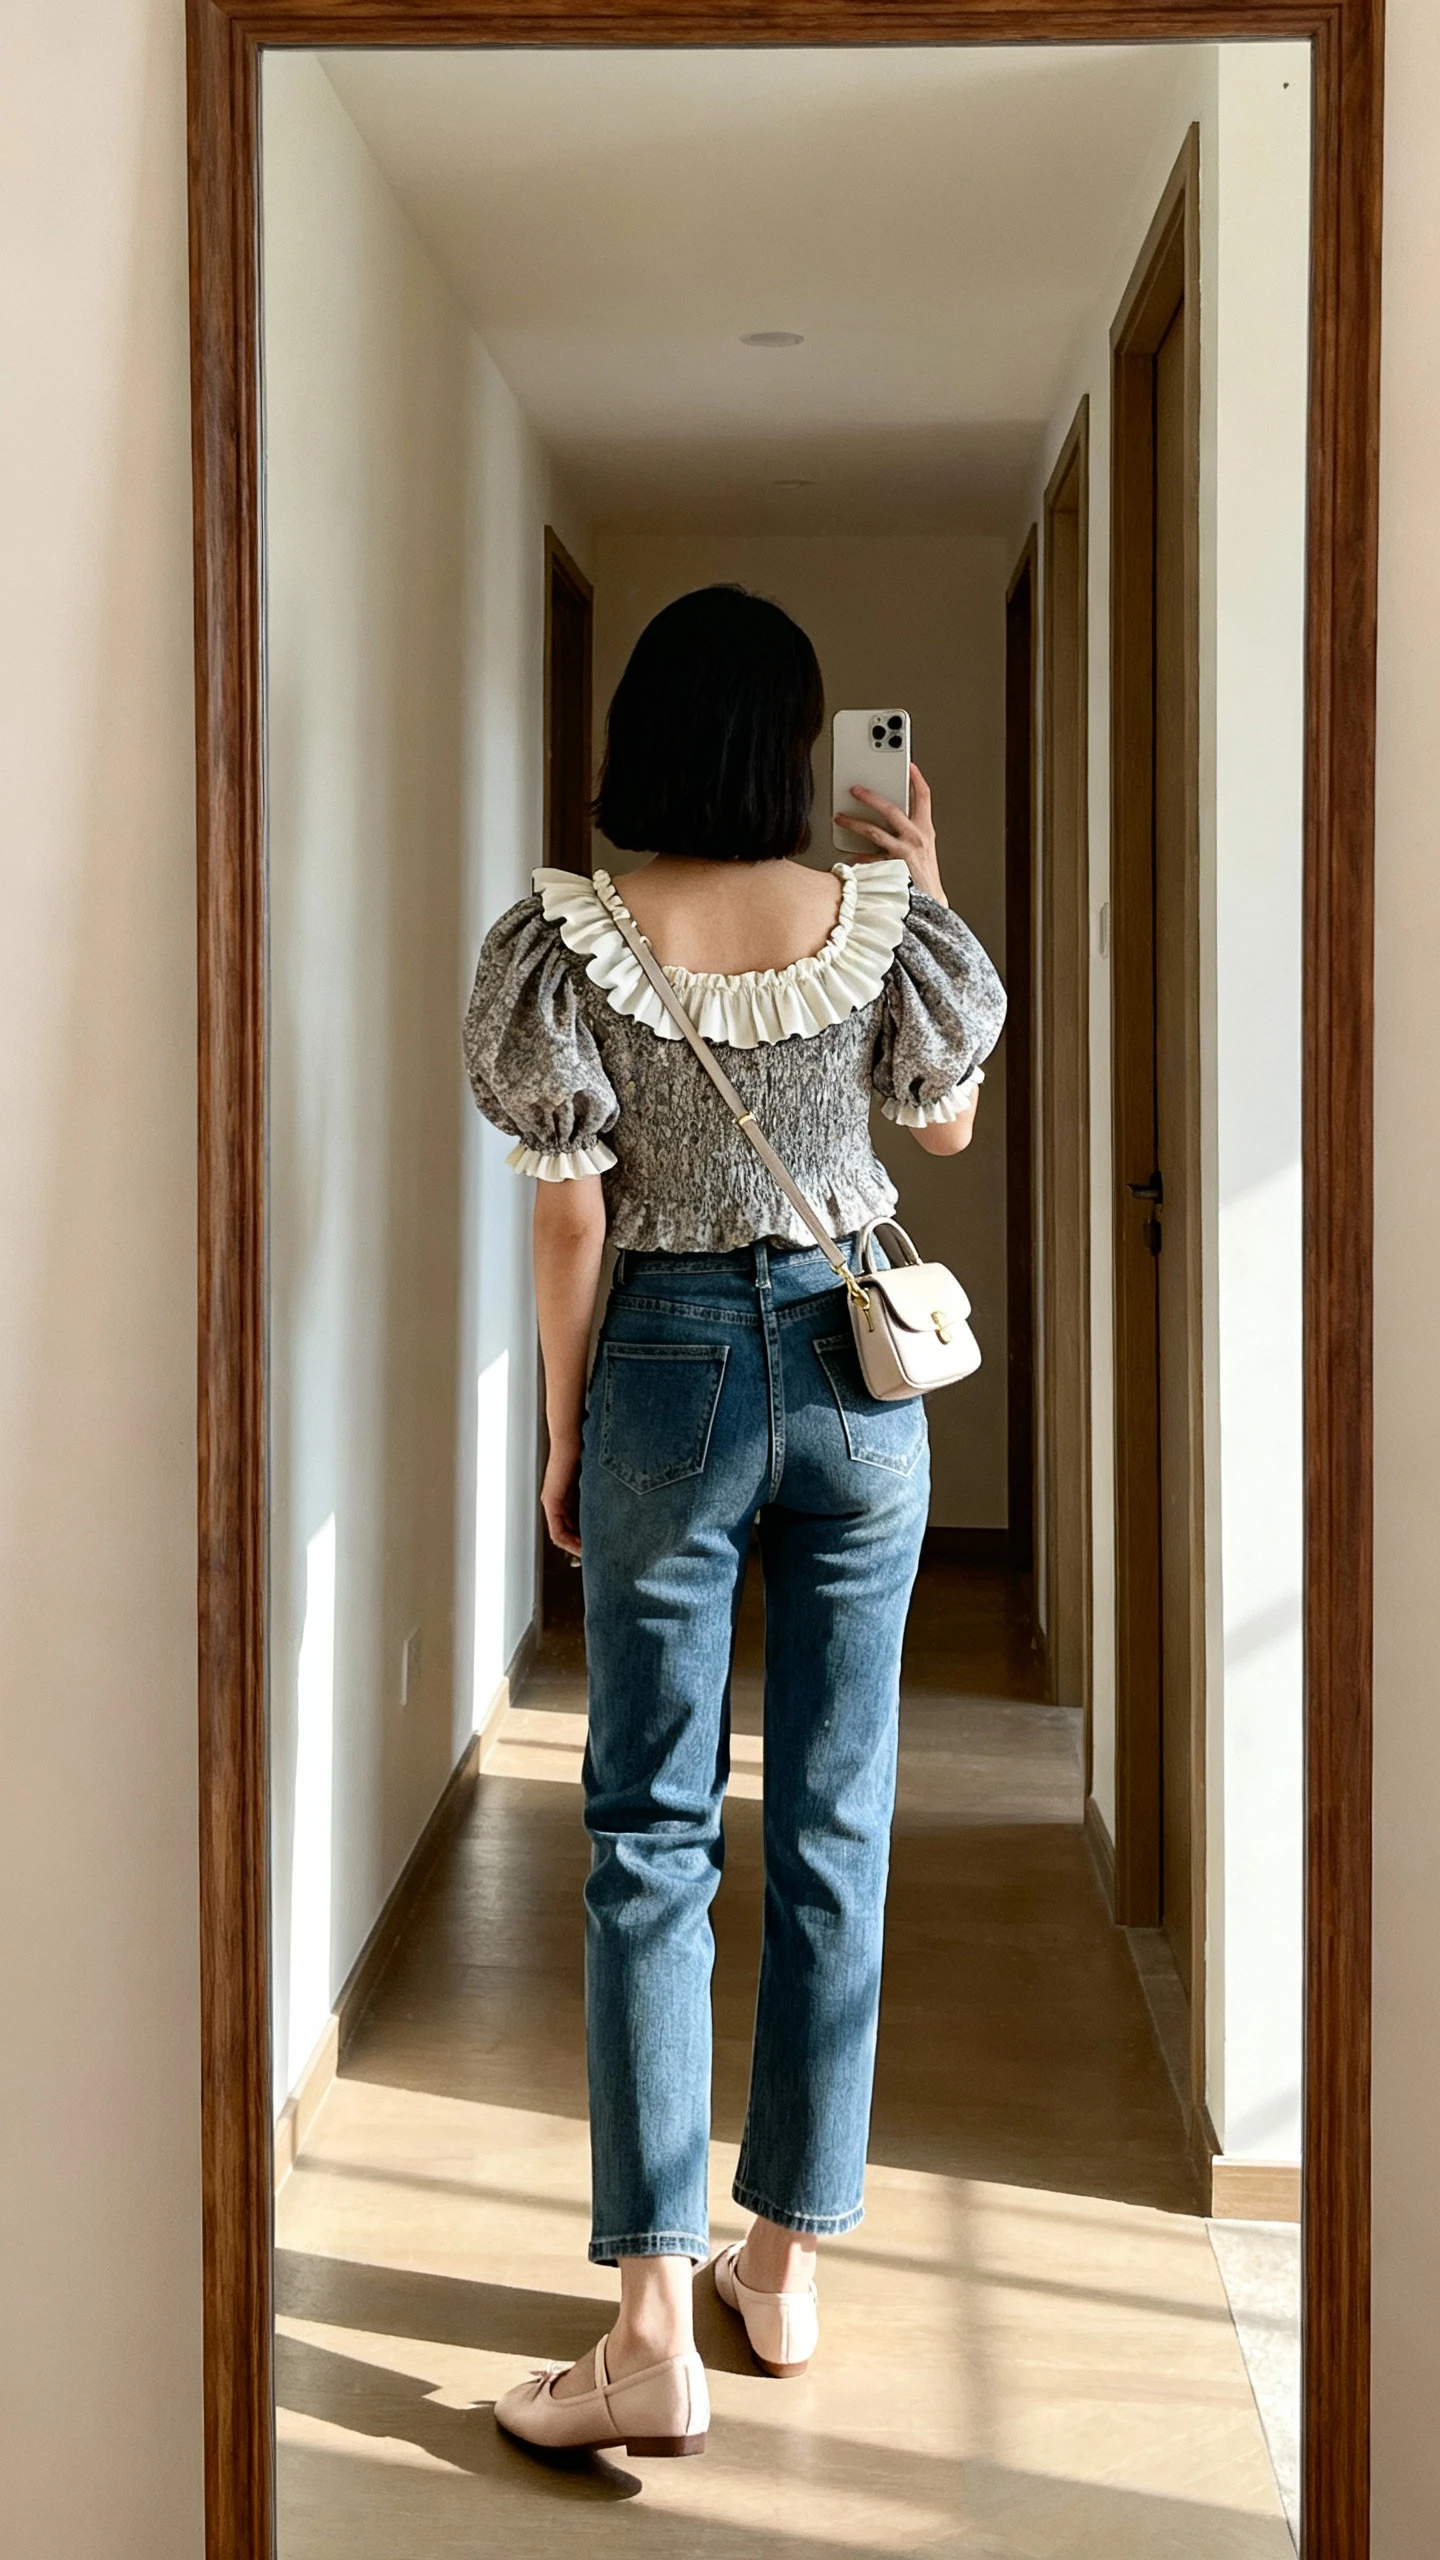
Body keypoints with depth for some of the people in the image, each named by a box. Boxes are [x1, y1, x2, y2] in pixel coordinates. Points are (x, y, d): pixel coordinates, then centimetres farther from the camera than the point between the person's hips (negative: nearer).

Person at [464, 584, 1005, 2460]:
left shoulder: (574, 938, -9)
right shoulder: (878, 916, -4)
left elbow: (570, 1212, -6)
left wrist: (563, 1434, 5)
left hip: (671, 1366, -2)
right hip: (857, 1369, 2)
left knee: (652, 1838, 1)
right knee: (835, 1829, 10)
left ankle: (656, 2335, -4)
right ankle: (788, 2267, 19)